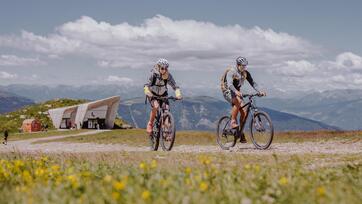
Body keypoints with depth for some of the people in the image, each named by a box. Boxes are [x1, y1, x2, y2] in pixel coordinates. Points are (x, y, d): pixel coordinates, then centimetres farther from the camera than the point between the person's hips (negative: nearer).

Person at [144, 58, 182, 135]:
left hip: (163, 94, 3)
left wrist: (178, 95, -42)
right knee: (155, 106, -30)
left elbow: (175, 86, -22)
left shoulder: (168, 76, -19)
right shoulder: (154, 74, -25)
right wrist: (148, 92, -54)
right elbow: (146, 85, -33)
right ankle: (150, 124, -12)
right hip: (153, 94, -3)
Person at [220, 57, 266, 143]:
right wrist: (236, 92, -55)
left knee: (244, 112, -10)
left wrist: (259, 91, -18)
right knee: (238, 101, -38)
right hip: (228, 92, -6)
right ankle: (233, 121, -24)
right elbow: (230, 84, -37)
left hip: (237, 92, 6)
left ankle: (241, 133, -1)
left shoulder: (246, 73, -1)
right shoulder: (231, 72, -21)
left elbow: (252, 83, -2)